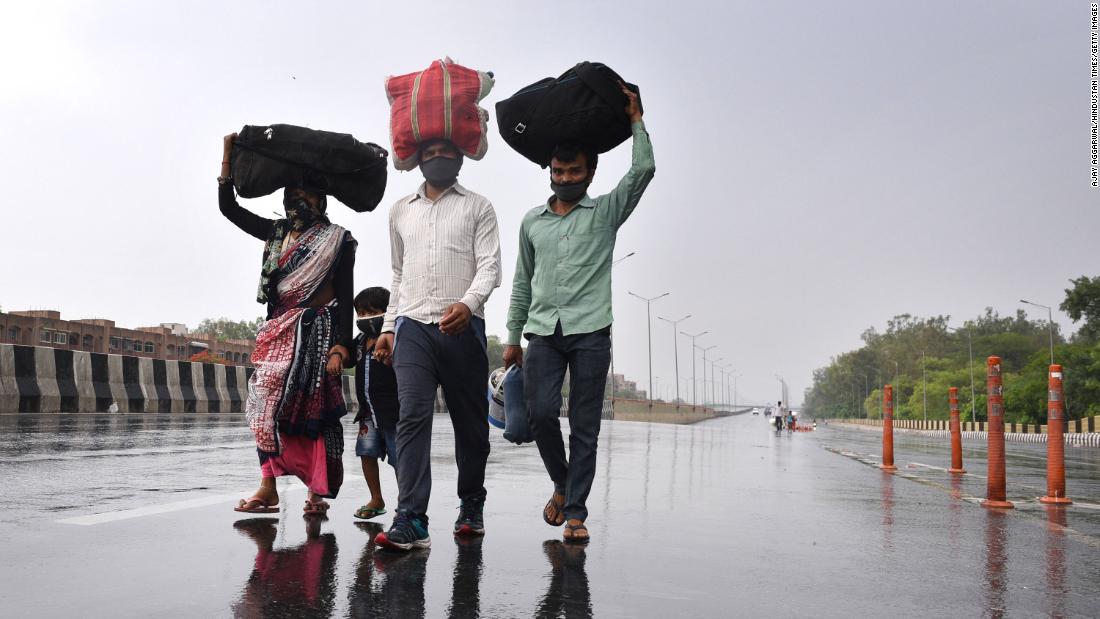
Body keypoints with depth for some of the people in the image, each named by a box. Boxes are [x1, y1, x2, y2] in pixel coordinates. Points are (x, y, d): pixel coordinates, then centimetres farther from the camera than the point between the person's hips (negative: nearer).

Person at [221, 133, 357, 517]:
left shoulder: (337, 240, 1)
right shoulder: (277, 232, 16)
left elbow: (345, 297, -5)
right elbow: (228, 207, 16)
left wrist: (340, 346, -14)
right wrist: (228, 154, 8)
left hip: (317, 330, -5)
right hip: (279, 330, 5)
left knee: (314, 412, -5)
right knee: (268, 404, -3)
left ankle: (317, 492, 0)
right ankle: (268, 489, -1)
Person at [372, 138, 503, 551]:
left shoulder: (477, 208, 9)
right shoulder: (401, 211, 21)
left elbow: (490, 266, -3)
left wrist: (468, 303, -22)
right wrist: (388, 326, 17)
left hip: (462, 327, -2)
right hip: (412, 326, 2)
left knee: (470, 420, 4)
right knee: (412, 416, -13)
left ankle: (471, 508, 23)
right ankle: (411, 521, -16)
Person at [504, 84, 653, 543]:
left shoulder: (606, 212, 10)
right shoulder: (532, 221, 18)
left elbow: (643, 170, -4)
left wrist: (635, 119, 4)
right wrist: (512, 337, 15)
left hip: (590, 332, -2)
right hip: (542, 332, 2)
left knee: (584, 427, -2)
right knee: (541, 413, -11)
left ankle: (575, 513, 5)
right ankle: (561, 484, 15)